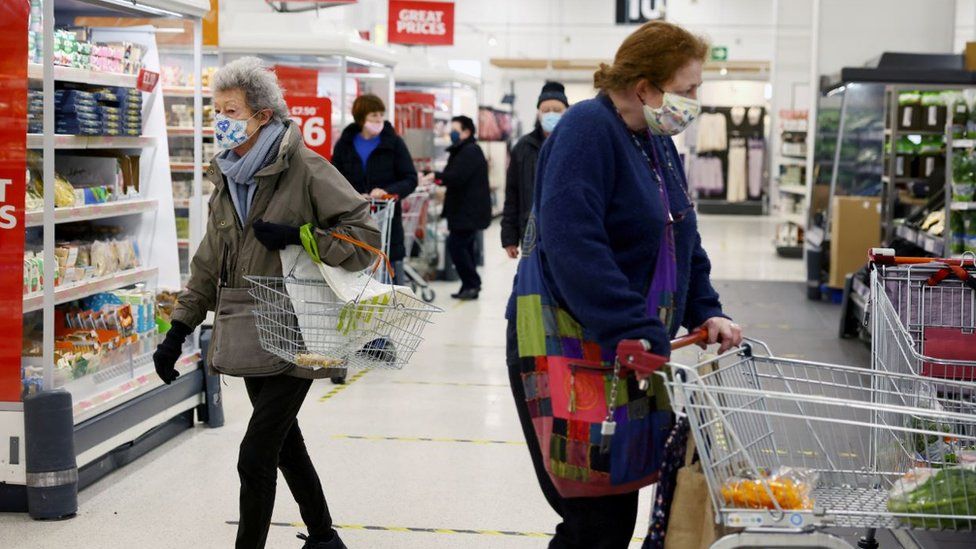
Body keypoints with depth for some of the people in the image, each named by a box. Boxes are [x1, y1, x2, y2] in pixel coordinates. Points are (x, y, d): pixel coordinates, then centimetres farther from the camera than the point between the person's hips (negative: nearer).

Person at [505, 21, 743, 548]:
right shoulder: (587, 130, -13)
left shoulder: (658, 145, 16)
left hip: (628, 348, 9)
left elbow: (681, 243, 22)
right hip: (569, 346, -9)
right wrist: (641, 337, -29)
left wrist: (706, 312, 5)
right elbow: (573, 247, -25)